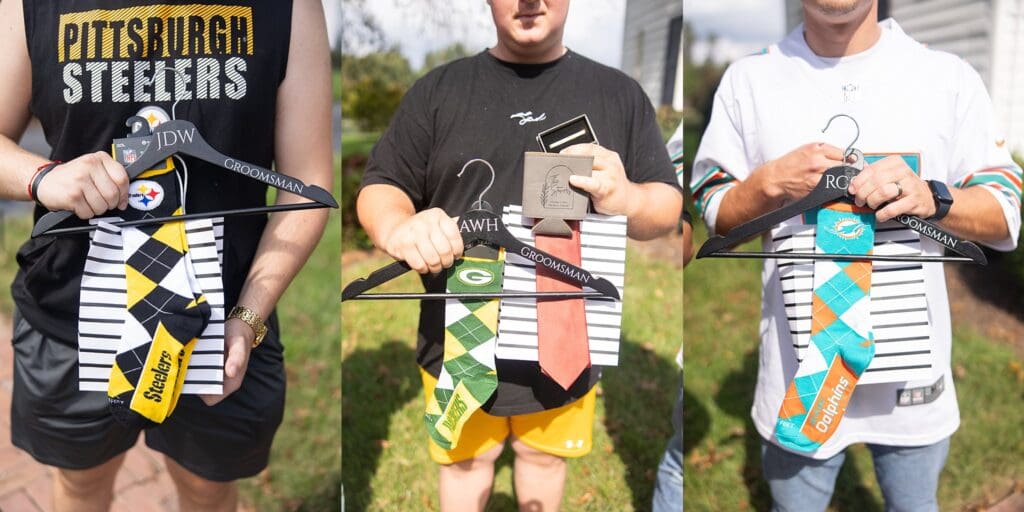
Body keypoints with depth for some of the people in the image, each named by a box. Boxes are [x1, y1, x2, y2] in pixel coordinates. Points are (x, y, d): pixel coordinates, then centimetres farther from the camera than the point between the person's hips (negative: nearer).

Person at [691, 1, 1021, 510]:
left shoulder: (949, 76, -1)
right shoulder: (748, 79, -1)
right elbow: (714, 216, 2)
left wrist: (932, 197, -19)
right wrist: (771, 181, -18)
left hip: (912, 366, 1)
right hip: (799, 370, 0)